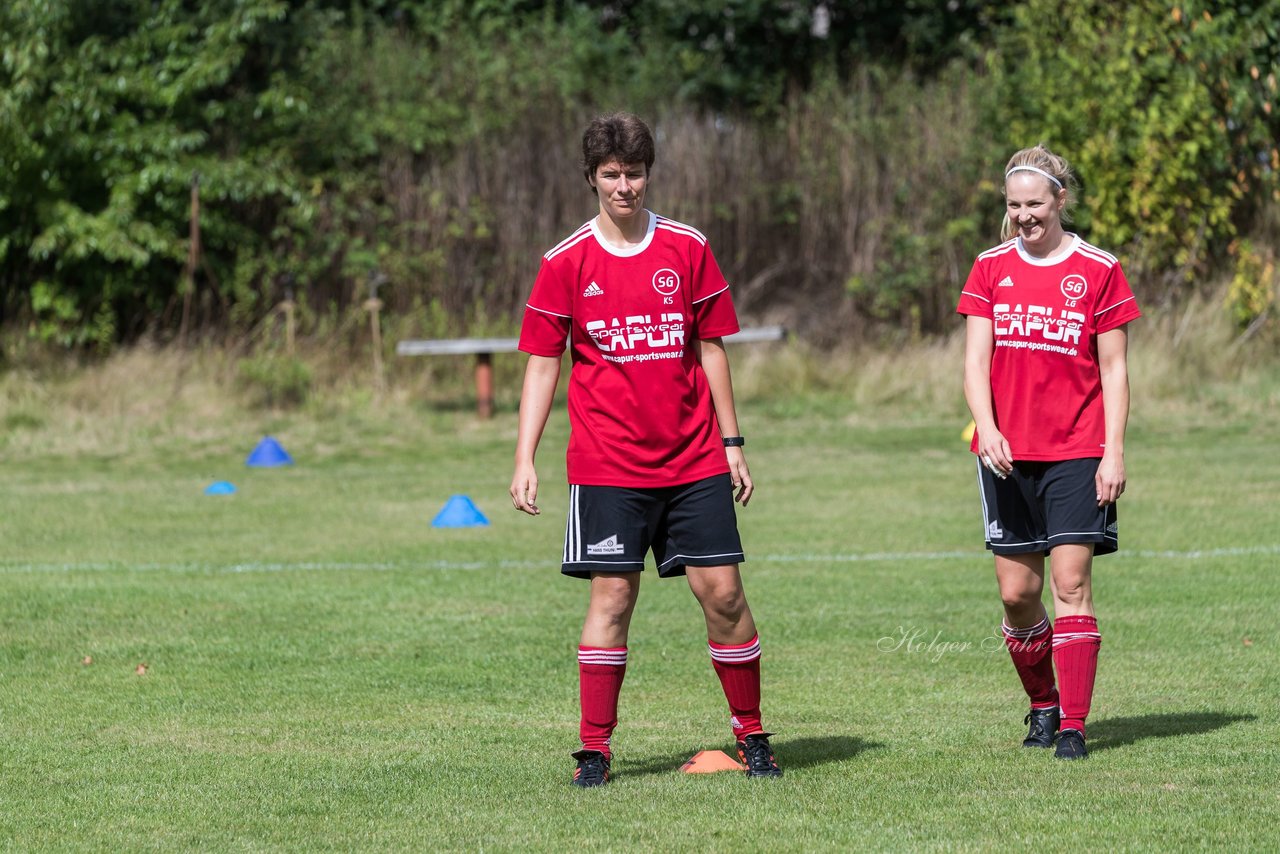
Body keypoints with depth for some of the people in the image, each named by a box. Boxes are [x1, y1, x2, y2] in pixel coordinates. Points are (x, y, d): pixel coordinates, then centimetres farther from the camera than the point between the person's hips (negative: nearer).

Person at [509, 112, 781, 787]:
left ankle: (751, 736, 11)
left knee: (722, 589, -2)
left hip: (692, 458, 2)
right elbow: (542, 364, 3)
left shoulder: (688, 249, 5)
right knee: (612, 595, -5)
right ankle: (594, 750, 1)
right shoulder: (567, 262, 0)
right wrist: (525, 460, -3)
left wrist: (731, 443, 7)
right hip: (608, 464, -2)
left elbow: (710, 348, 10)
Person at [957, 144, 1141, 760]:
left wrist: (1114, 452, -6)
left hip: (1077, 454, -3)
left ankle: (1073, 725, -7)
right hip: (1007, 454, 3)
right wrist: (986, 427, -16)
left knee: (1071, 582, -9)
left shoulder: (1098, 270, 0)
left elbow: (1114, 369, 1)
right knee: (1016, 593, 3)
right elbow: (975, 358, 1)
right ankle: (1043, 704, 25)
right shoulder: (991, 268, 7)